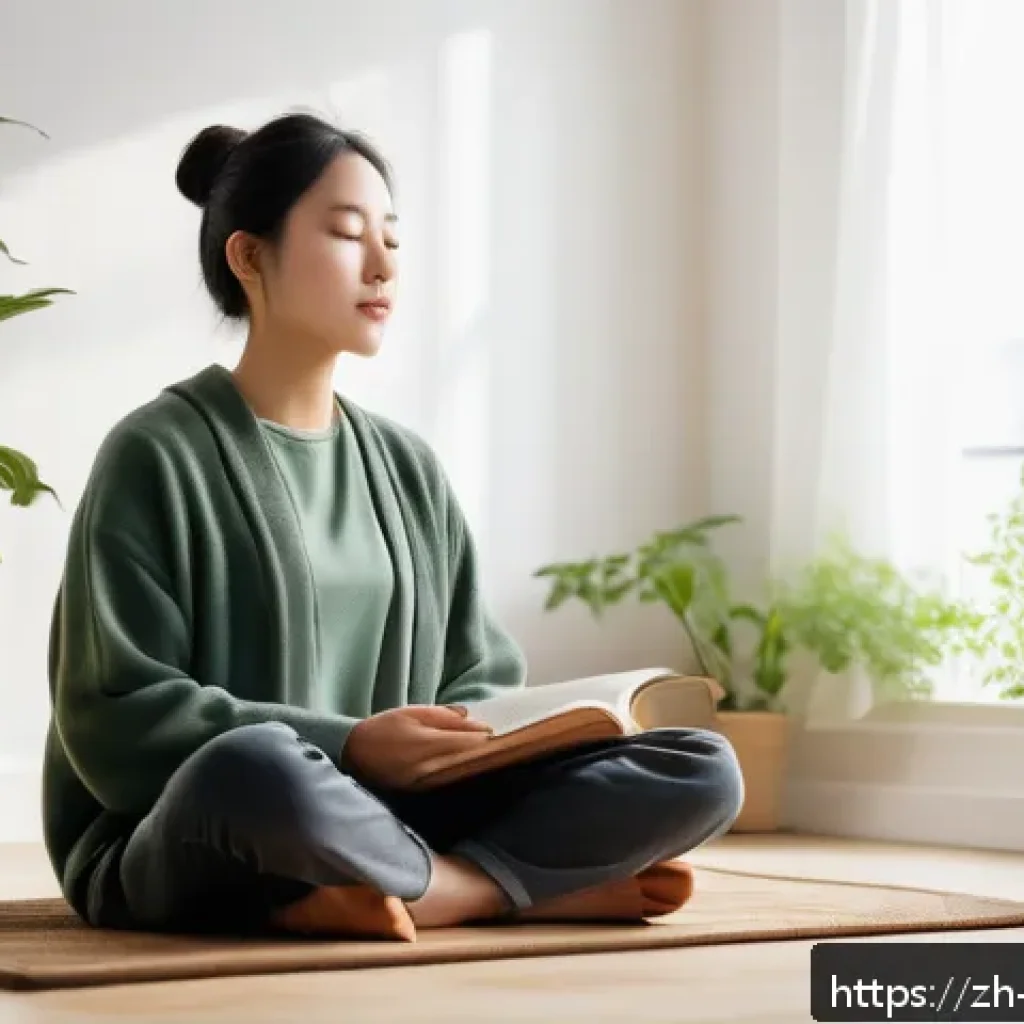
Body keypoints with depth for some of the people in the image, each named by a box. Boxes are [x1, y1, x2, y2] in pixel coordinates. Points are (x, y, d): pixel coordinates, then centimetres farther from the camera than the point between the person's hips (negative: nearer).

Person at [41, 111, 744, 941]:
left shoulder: (408, 467, 14)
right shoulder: (157, 456, -4)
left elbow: (477, 686, 14)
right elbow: (116, 723, -12)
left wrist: (480, 739, -10)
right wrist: (346, 748, -20)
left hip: (381, 817, 5)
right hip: (187, 851, -5)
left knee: (700, 771, -10)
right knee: (255, 770, -42)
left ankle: (415, 890, -24)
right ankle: (561, 880, -21)